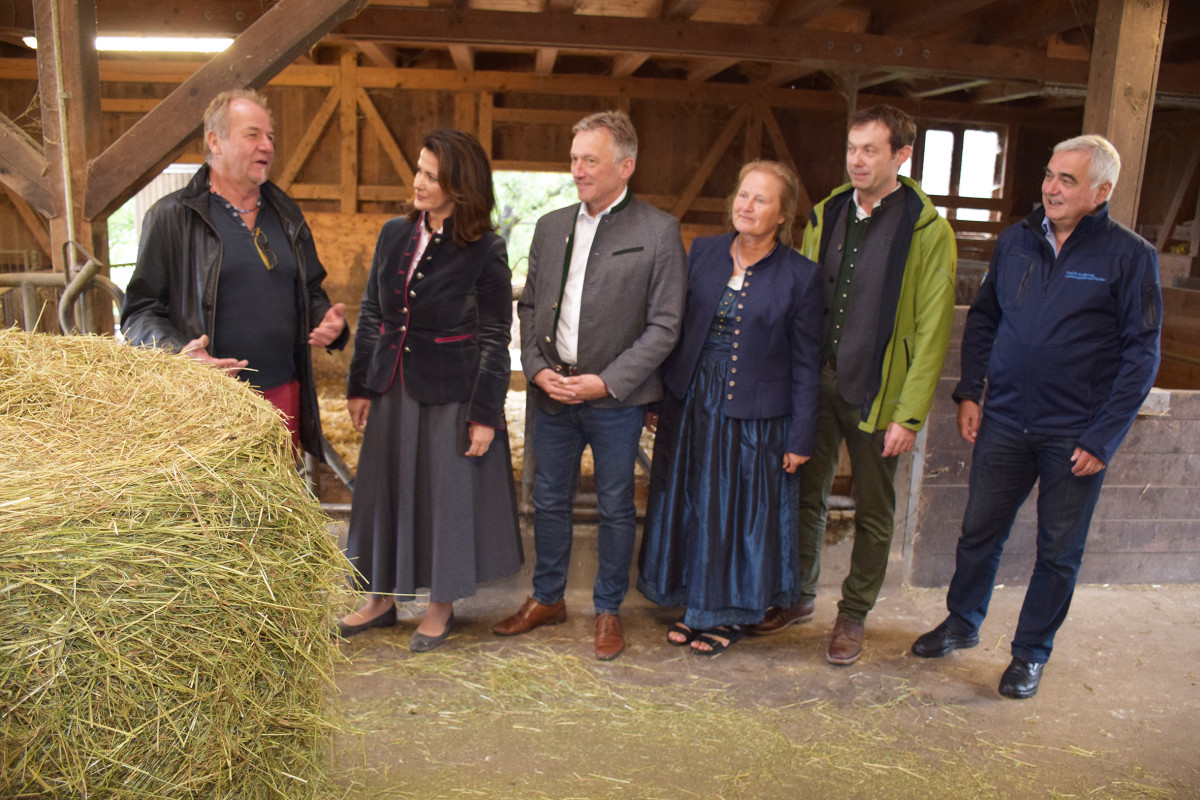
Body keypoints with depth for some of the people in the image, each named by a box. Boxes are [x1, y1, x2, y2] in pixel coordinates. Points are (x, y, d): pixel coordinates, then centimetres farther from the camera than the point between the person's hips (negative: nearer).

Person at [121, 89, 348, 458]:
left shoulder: (286, 215, 16)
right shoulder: (171, 216, -1)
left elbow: (310, 291, 25)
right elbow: (139, 310, -2)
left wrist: (328, 320, 3)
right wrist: (178, 353, -20)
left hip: (283, 392, 5)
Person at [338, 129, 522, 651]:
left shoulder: (485, 250, -11)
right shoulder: (394, 234, 4)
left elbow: (495, 338, -10)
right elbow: (370, 314, 10)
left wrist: (485, 414, -12)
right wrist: (358, 385, 9)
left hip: (451, 391, -5)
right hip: (392, 386, 6)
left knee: (448, 492, 5)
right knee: (384, 488, 13)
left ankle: (442, 605, 24)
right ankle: (382, 598, 31)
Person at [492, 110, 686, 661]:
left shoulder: (658, 231, -7)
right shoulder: (551, 226, 8)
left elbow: (664, 324, -9)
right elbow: (529, 306, 12)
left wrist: (607, 382, -15)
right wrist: (537, 368, -3)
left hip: (616, 397, -4)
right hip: (552, 390, 4)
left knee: (615, 507, 9)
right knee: (549, 501, 14)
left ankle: (608, 610, 27)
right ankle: (547, 598, 34)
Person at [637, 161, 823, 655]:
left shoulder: (800, 275, -8)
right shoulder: (703, 252, 3)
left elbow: (805, 364, -5)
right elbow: (676, 326, 7)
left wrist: (799, 438, -6)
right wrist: (659, 395, 6)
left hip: (753, 415, -4)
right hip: (691, 405, 4)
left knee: (741, 512, 7)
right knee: (691, 506, 13)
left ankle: (730, 614, 28)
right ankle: (698, 606, 32)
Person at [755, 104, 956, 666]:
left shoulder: (927, 230, -8)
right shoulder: (826, 215, 7)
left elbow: (932, 331, -9)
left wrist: (910, 414, -13)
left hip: (876, 392, -4)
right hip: (815, 383, 4)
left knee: (873, 512, 9)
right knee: (807, 496, 14)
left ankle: (853, 614, 27)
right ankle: (799, 597, 33)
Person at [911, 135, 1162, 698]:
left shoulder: (1130, 256, -7)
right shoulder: (1016, 241, 5)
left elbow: (1141, 354, -7)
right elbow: (982, 319, 14)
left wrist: (1103, 437, -12)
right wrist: (970, 391, 3)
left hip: (1075, 435, -3)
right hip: (1004, 421, 3)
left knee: (1059, 552, 10)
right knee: (980, 532, 13)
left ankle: (1031, 653, 27)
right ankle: (962, 624, 35)